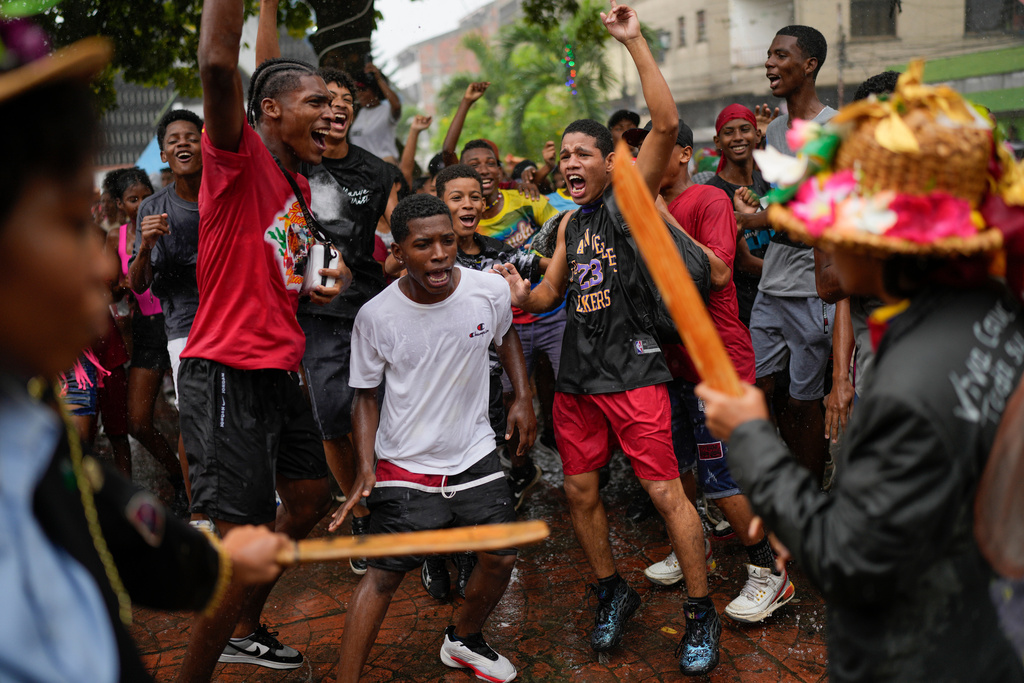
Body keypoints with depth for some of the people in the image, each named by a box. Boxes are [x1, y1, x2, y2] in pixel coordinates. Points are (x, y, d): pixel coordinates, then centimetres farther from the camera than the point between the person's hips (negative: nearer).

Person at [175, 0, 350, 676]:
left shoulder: (297, 182, 14)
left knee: (309, 499, 21)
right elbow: (218, 63, -31)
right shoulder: (239, 158, -12)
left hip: (279, 371, 10)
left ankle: (245, 629, 38)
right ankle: (193, 674, 13)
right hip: (228, 374, -10)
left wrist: (331, 272, 10)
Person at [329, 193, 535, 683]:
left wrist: (523, 397, 5)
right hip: (404, 465, -3)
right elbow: (366, 395, -3)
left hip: (475, 457, 3)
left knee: (501, 559, 9)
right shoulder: (375, 316, -16)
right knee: (384, 574, -4)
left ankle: (463, 641, 37)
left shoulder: (491, 291, -12)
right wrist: (365, 469, -13)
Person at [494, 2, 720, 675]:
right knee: (580, 491, 11)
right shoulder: (571, 222, 16)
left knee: (666, 492, -4)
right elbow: (553, 292, 20)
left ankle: (702, 614, 11)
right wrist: (524, 294, -3)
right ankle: (614, 592, 31)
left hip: (633, 372, -7)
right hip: (577, 376, 7)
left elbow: (667, 124, -18)